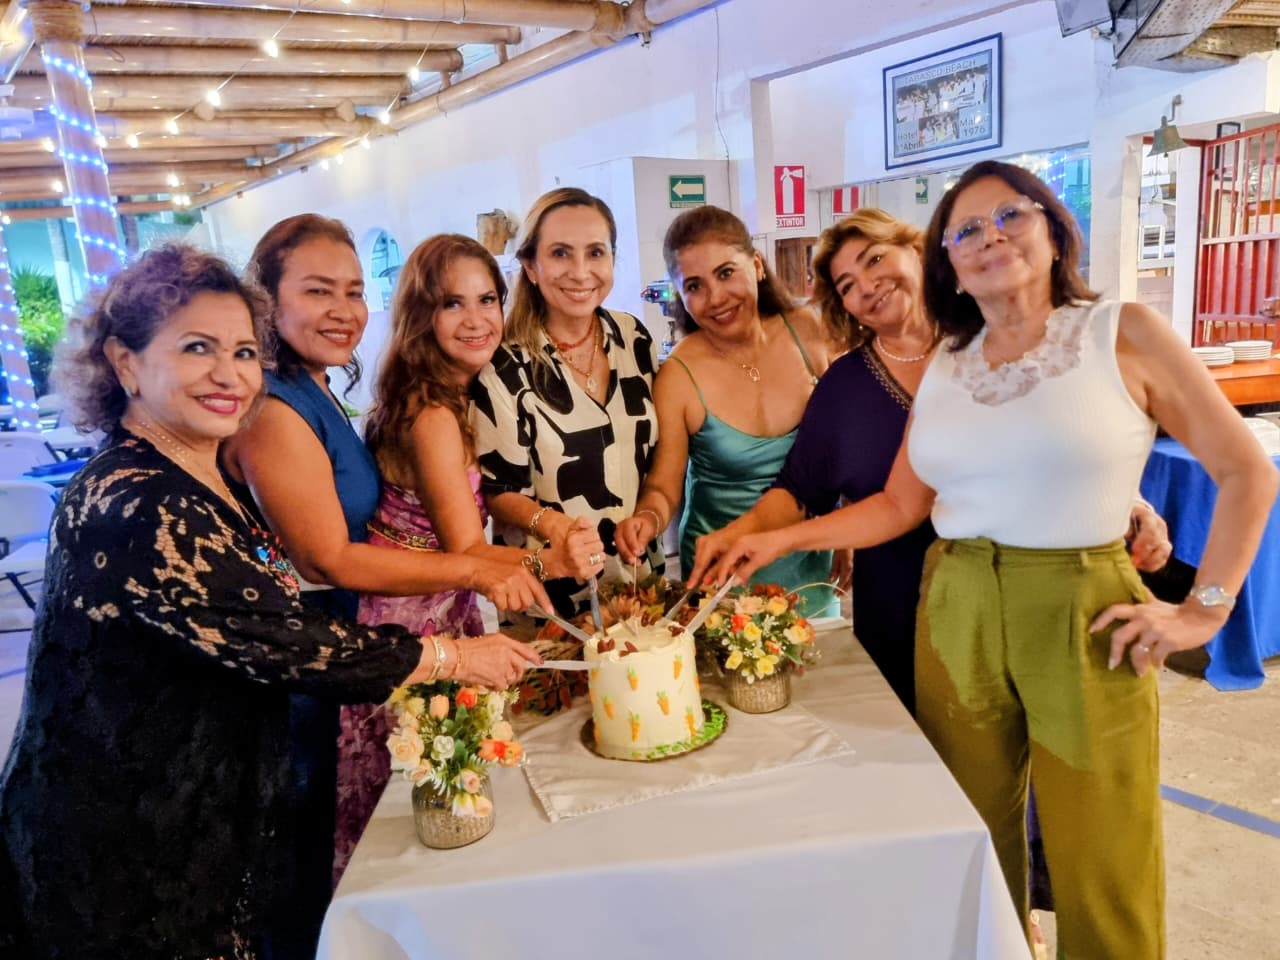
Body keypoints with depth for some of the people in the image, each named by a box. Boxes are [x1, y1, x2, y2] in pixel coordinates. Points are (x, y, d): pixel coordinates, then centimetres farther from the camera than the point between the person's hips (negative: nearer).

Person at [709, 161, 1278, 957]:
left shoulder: (1123, 332, -3)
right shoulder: (944, 371, 8)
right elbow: (898, 506, 9)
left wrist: (1205, 608, -6)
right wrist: (783, 539, 1)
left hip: (1081, 617, -3)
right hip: (955, 616, 4)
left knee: (1101, 873, 8)